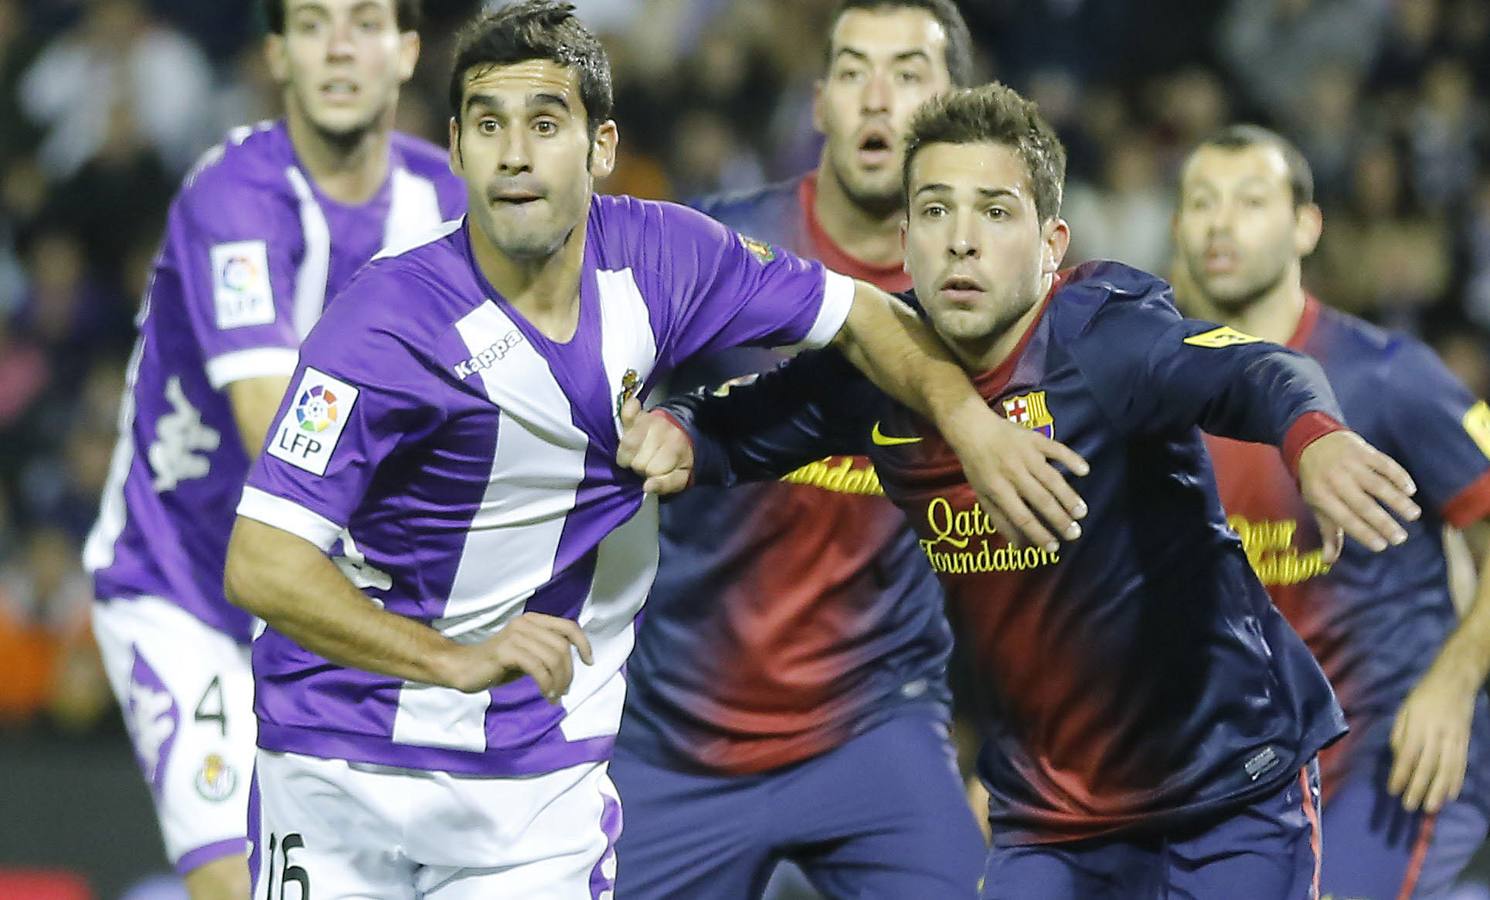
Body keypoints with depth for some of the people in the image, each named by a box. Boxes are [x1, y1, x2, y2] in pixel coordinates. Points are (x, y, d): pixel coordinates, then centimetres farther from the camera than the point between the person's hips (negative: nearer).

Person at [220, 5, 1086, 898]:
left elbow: (856, 314, 11)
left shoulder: (656, 258, -5)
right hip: (345, 768, -3)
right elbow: (261, 564, -26)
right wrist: (455, 660, -36)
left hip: (542, 777, 3)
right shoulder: (390, 321, -20)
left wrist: (968, 415, -7)